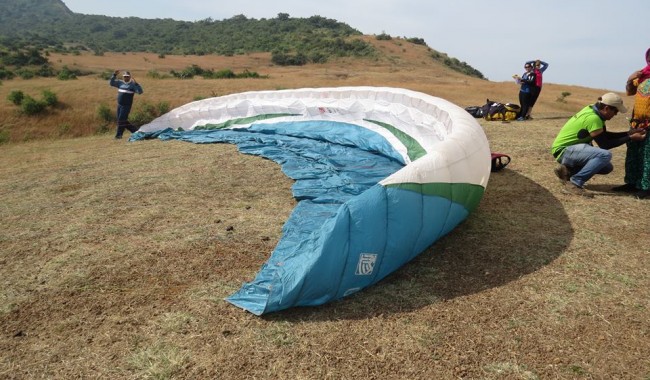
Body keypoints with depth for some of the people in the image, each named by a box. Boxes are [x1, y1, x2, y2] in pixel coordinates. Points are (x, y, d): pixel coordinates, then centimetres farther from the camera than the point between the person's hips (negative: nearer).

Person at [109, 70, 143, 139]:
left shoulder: (132, 84, -4)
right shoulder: (120, 83, 12)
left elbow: (140, 91, -16)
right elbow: (111, 83, 18)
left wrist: (135, 83, -27)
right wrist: (114, 75, 7)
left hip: (126, 106, -7)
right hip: (119, 105, 7)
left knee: (121, 120, -7)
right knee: (123, 121, 10)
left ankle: (118, 135, 2)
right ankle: (135, 130, 21)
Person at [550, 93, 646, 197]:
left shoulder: (592, 109, 5)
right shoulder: (593, 118, -23)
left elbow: (605, 135, 17)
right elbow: (605, 145, -17)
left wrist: (628, 133, 11)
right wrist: (631, 138, -11)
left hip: (571, 148, 10)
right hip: (563, 150, -10)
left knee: (607, 167, 10)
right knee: (605, 155, -28)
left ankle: (568, 171, 10)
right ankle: (574, 184, -21)